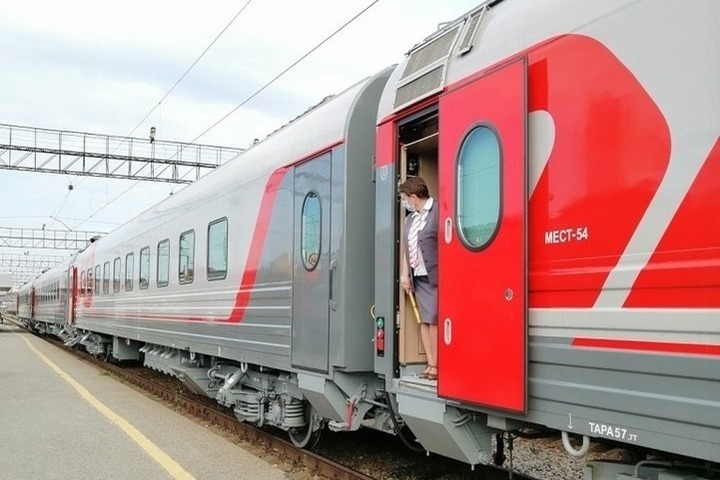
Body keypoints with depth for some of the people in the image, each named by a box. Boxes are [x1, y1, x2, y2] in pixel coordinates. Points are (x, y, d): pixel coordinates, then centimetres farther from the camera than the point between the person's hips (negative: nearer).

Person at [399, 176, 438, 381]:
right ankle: (431, 364, 13)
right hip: (418, 277, 8)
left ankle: (436, 365, 0)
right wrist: (404, 275, 11)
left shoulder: (438, 212, -9)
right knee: (424, 320, 8)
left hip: (435, 277, -8)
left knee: (434, 320, -7)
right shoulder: (410, 219, 18)